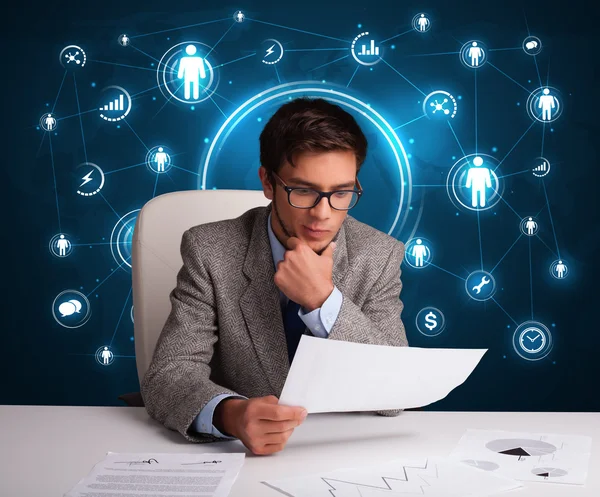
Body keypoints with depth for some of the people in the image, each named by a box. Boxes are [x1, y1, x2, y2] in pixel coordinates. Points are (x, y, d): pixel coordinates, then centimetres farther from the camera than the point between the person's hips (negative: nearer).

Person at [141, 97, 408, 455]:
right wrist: (230, 414, -36)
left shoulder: (380, 257, -4)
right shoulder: (211, 252, -9)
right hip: (239, 452, 0)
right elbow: (168, 375, -15)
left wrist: (324, 300, -22)